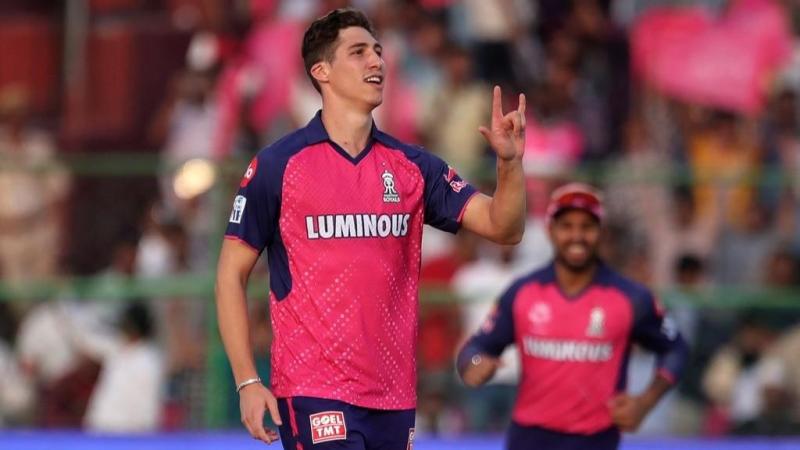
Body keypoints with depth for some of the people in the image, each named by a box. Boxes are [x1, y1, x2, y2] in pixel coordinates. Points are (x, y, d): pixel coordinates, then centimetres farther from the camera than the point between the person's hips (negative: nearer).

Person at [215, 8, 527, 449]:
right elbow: (231, 275, -1)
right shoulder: (277, 165, -3)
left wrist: (509, 162, -17)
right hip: (313, 396, -5)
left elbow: (503, 227, 3)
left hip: (393, 398, 5)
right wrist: (247, 382, -8)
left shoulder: (413, 166, 8)